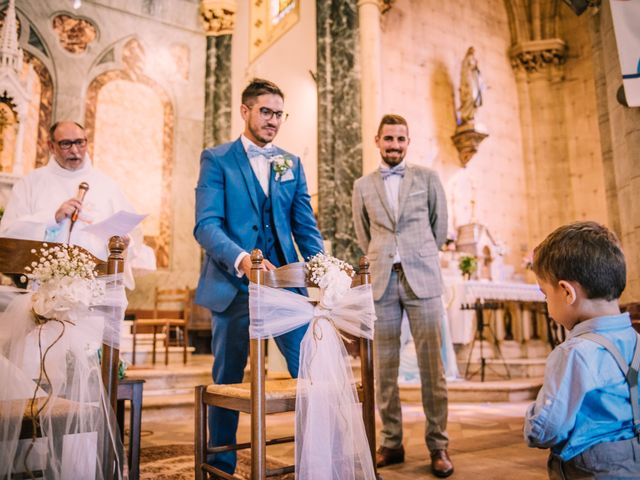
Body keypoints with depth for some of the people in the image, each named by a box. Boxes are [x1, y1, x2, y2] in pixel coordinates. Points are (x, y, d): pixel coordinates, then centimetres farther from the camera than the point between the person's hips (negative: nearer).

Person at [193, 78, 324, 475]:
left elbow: (306, 227, 9)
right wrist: (241, 259, -28)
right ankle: (221, 465, 27)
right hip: (234, 285, -3)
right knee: (228, 380, 9)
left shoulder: (292, 165, 13)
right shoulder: (217, 159, 1)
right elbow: (206, 226, -10)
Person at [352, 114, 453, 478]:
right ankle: (392, 443, 14)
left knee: (431, 365, -2)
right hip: (381, 281, 2)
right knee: (385, 367, 4)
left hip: (422, 279, -1)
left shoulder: (428, 178, 8)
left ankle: (438, 445, 8)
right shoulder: (363, 186, 11)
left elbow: (440, 227, 14)